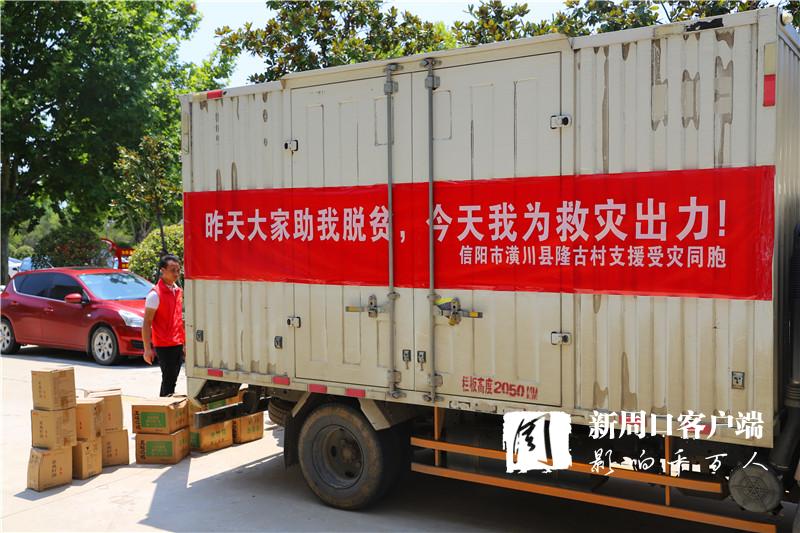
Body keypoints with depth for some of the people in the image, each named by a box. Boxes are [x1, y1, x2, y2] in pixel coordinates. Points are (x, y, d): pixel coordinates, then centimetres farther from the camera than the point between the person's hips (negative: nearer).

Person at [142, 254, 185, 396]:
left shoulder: (178, 291, 11)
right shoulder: (155, 294, -12)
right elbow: (147, 323, -13)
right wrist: (147, 349, -16)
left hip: (178, 345, 7)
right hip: (164, 346, -7)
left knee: (172, 380, 12)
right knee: (168, 381, -3)